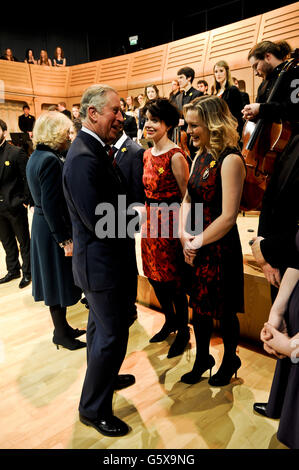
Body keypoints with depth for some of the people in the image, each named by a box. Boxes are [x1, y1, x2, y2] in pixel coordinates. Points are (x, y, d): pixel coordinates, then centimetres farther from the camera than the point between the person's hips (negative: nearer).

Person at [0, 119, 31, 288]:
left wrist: (25, 201, -13)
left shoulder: (16, 152, -10)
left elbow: (28, 178, -11)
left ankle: (27, 273, 22)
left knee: (24, 242, 8)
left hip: (15, 206, -6)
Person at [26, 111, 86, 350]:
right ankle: (61, 334, 22)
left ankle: (62, 327, 34)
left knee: (54, 281, 18)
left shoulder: (36, 157, 9)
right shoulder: (50, 160, -20)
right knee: (59, 281, 5)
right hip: (54, 230, -9)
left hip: (42, 227, 10)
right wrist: (64, 240, -20)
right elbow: (51, 206, -23)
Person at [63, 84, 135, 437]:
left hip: (97, 260, 10)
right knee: (113, 335, 4)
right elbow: (99, 221, -28)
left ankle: (101, 378, 49)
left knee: (101, 325, 26)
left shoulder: (92, 150, 8)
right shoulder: (84, 158, -24)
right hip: (101, 263, -10)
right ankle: (93, 409, 24)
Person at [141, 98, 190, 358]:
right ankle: (170, 321, 40)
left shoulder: (176, 156, -15)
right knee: (156, 277, 18)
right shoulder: (147, 154, 9)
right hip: (151, 222, 8)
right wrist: (148, 217, 13)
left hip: (170, 224, -8)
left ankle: (183, 331, 26)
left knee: (174, 281, 5)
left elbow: (186, 197, -13)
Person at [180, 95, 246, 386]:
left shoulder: (230, 159, -18)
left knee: (223, 311, 11)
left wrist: (196, 242, -13)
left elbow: (228, 216, -22)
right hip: (195, 248, 7)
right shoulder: (200, 156, 8)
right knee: (199, 306, 18)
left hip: (219, 248, -7)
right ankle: (202, 359, 39)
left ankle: (230, 361, 37)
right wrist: (184, 235, -3)